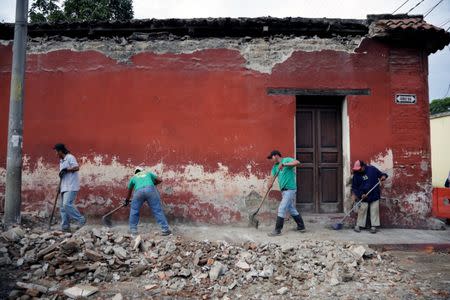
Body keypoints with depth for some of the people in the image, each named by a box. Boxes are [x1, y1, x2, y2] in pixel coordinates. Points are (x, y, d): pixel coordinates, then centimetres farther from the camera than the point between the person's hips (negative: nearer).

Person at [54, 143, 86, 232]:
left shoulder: (70, 157, -7)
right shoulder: (61, 161, 22)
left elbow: (77, 167, -21)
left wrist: (66, 170, -18)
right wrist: (60, 186, 24)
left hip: (71, 187, -10)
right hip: (64, 187, 10)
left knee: (67, 204, -20)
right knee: (63, 207, 6)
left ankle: (81, 220, -10)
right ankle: (65, 227, 9)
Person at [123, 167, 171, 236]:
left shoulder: (133, 178, 36)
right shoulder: (148, 173, 36)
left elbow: (129, 192, 48)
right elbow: (160, 180, 34)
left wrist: (127, 200, 64)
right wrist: (153, 184, 52)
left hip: (138, 191, 0)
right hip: (150, 189, 0)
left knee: (134, 211, 19)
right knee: (157, 210, 2)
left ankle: (133, 230, 20)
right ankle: (165, 229, 0)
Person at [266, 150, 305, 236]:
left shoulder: (287, 160, -7)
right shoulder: (275, 166, 14)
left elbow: (297, 162, -25)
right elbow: (272, 176, 2)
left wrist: (284, 164, -32)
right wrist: (269, 184, -17)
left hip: (290, 189, -9)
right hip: (284, 190, 9)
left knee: (281, 209, -9)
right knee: (291, 209, 17)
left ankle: (277, 230, -3)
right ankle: (301, 226, 30)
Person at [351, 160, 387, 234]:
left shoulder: (372, 169, -5)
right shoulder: (356, 175, -6)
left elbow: (381, 174, 8)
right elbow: (354, 187, -3)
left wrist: (383, 176, -15)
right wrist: (360, 194, -15)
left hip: (374, 195, 1)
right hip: (363, 197, 0)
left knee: (374, 210, 3)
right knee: (362, 210, 2)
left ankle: (373, 226, 11)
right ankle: (358, 225, 11)